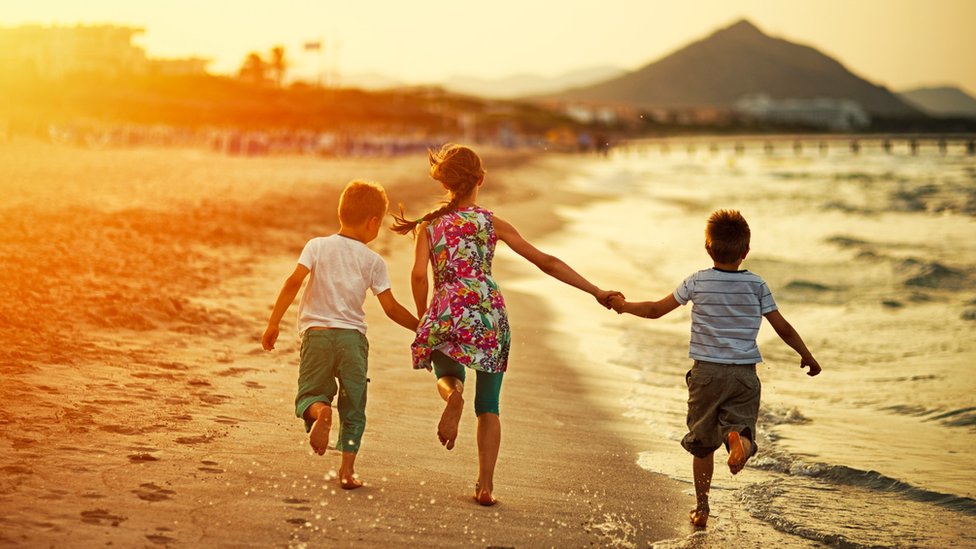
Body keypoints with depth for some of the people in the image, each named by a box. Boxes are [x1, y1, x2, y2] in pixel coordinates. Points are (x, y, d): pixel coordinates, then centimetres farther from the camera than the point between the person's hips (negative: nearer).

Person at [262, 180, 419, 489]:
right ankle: (347, 468, 5)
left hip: (316, 333, 0)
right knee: (353, 407, 12)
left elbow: (293, 283, -8)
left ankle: (320, 410, -24)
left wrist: (273, 324, -5)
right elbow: (391, 308, 2)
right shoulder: (373, 261, 3)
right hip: (353, 335, 0)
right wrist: (421, 327, 16)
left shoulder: (317, 246, 3)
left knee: (310, 394, 12)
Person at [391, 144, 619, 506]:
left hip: (446, 314, 0)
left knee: (447, 377, 24)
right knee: (488, 405, 12)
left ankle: (453, 394, -14)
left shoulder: (428, 224, 8)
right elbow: (546, 262, 3)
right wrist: (596, 291, 6)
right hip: (488, 314, 0)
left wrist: (422, 319, 13)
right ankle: (485, 485, 4)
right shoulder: (491, 222, 6)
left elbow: (419, 275, -4)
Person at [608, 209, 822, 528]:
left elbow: (655, 310, 4)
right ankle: (738, 438, -37)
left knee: (703, 443, 12)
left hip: (706, 373, 0)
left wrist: (624, 306, 22)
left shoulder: (697, 282, -1)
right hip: (744, 375, 0)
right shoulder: (756, 285, 0)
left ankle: (702, 508, 17)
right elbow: (783, 328, 3)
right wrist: (808, 357, 17)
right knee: (740, 428, 1)